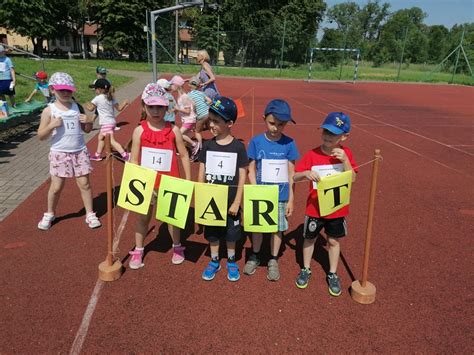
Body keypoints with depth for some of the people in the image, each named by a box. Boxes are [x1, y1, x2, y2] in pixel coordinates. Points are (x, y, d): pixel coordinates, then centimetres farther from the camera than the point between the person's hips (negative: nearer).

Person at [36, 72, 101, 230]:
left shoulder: (77, 107, 3)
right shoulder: (49, 110, -6)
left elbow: (87, 130, 12)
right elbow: (41, 136, -5)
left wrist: (88, 122, -9)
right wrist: (51, 125, -22)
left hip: (80, 152, 2)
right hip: (59, 153, -2)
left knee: (84, 184, 5)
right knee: (56, 187, 7)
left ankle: (90, 214, 17)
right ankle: (50, 214, 29)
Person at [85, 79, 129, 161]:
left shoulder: (98, 98, -11)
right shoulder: (111, 98, 7)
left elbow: (91, 108, -2)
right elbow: (119, 108, 3)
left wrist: (87, 106, 19)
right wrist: (124, 103, 18)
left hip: (106, 123, -9)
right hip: (112, 122, 9)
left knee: (112, 141, -11)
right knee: (101, 137, 23)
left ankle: (125, 155, -19)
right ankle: (97, 155, 34)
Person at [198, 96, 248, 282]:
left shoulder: (238, 147, -12)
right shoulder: (207, 145, -4)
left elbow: (242, 177, -9)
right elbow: (201, 174, 1)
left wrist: (237, 202, -10)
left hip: (230, 201, -2)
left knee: (231, 233, 14)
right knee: (212, 233, 16)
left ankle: (231, 261, 36)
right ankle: (214, 261, 36)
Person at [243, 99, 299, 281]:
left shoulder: (289, 143, -6)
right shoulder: (256, 141, -7)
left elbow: (291, 173, -2)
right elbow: (251, 169, -3)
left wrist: (291, 199, -2)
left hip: (281, 196, 0)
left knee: (277, 228, 11)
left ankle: (273, 261, 30)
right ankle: (254, 256, 36)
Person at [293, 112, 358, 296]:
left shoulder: (345, 153, -7)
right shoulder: (312, 155, -13)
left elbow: (352, 179, -12)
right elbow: (295, 177, -12)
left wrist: (345, 160, -26)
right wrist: (306, 173, -34)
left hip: (337, 209, 1)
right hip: (315, 208, 0)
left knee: (333, 241, 15)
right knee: (309, 239, 15)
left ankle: (332, 275, 34)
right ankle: (306, 270, 37)